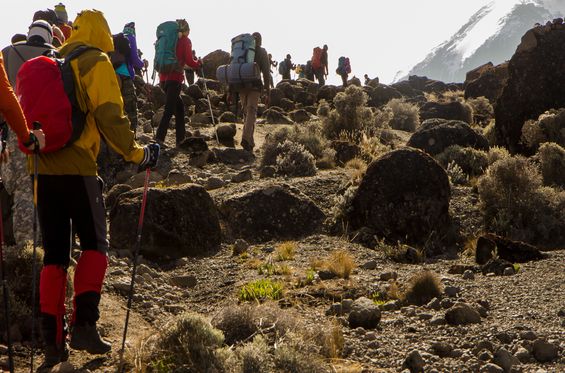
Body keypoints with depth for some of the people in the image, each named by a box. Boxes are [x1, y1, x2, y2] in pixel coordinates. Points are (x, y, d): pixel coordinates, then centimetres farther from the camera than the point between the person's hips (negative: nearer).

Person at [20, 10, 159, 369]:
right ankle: (84, 325, -5)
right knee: (95, 245, 8)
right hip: (77, 168, -6)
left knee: (54, 254, 9)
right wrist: (136, 153, -4)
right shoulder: (96, 62, -2)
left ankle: (53, 340, 5)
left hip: (43, 168, 6)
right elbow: (109, 116, -11)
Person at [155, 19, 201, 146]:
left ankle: (180, 139, 16)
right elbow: (189, 61, -5)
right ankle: (159, 139, -21)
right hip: (175, 78, -7)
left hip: (164, 78, 7)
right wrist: (199, 63, 13)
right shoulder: (185, 41, 0)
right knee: (169, 110, -11)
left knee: (179, 106, 18)